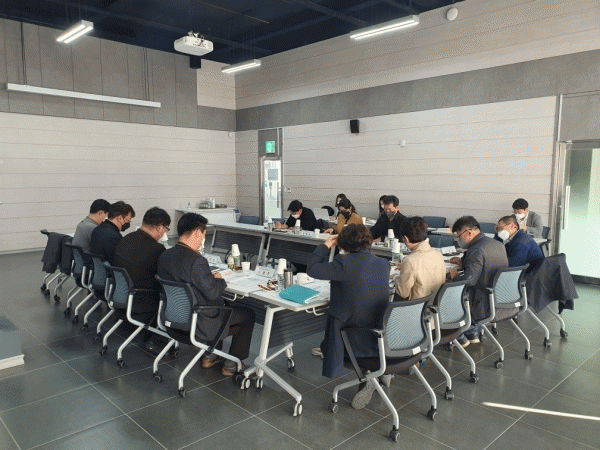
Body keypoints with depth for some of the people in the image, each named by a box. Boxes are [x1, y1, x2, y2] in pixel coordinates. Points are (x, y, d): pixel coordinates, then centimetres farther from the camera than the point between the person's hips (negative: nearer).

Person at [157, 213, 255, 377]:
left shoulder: (164, 256, -3)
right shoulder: (196, 260, -29)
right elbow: (212, 293, -24)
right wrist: (219, 279, -4)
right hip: (200, 325, -9)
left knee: (225, 304, 33)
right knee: (248, 314, 10)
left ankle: (211, 356, 37)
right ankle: (231, 365, 21)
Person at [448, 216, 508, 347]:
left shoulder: (477, 250, -23)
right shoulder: (498, 244, 7)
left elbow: (469, 281, -28)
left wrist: (454, 276, -8)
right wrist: (463, 262, 18)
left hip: (486, 308, -9)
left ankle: (460, 337, 20)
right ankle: (472, 332, 33)